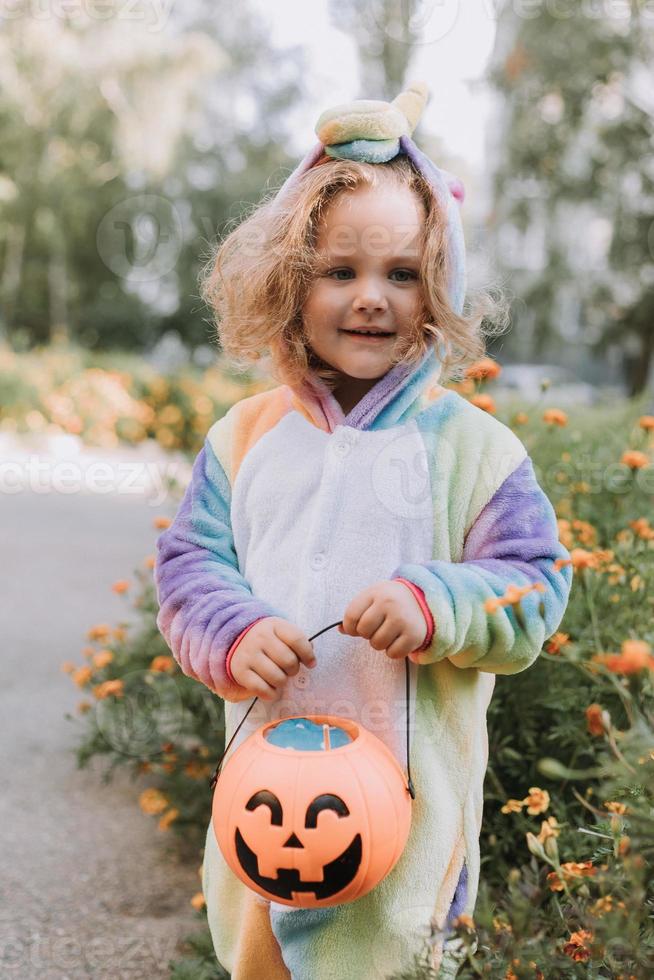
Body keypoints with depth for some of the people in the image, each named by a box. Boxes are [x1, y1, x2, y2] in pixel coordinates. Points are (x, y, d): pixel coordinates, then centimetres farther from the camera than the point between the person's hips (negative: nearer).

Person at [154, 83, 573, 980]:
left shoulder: (471, 445, -6)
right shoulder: (245, 436, 3)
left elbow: (534, 587, -6)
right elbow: (190, 566, 4)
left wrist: (434, 606, -24)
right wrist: (235, 634, -16)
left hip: (409, 789, -3)